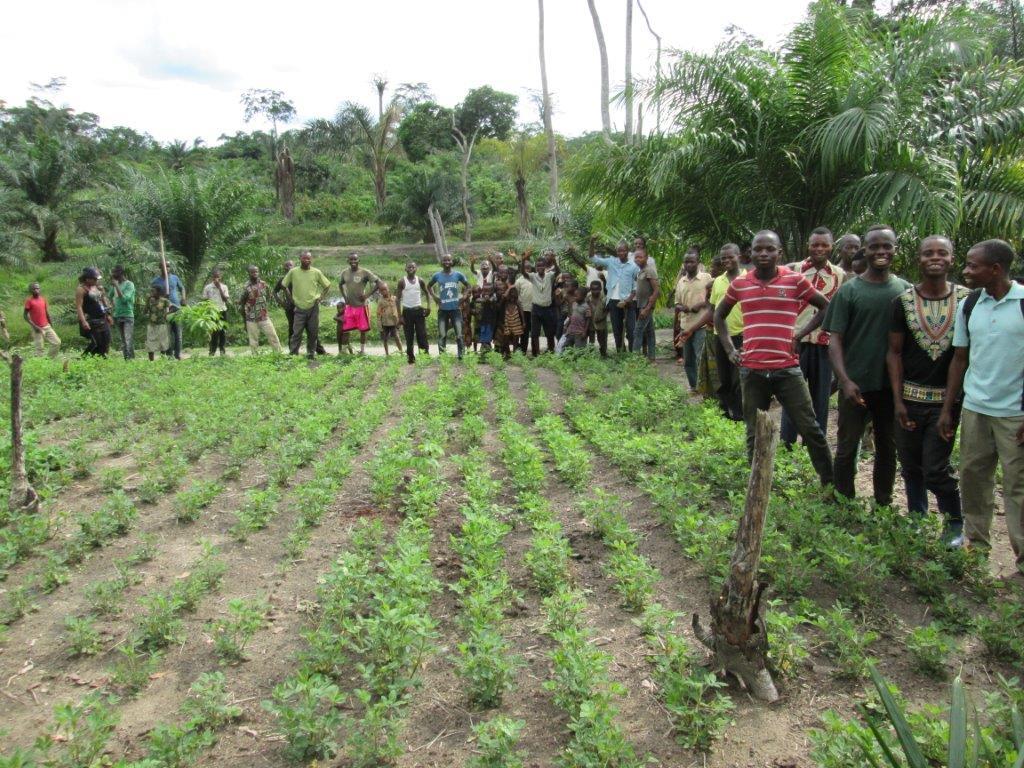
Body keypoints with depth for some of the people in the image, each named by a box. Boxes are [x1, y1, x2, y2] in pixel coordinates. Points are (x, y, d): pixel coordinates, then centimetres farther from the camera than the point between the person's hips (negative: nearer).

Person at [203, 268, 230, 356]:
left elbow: (225, 299, -6)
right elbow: (205, 300, 5)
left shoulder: (224, 287, 5)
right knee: (213, 332, -1)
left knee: (223, 331, 2)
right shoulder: (207, 287, 3)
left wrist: (219, 288, -10)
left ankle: (222, 349, 11)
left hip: (222, 311, 1)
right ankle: (212, 350, 4)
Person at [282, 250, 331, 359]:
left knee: (313, 333, 6)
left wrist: (321, 297, 3)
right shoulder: (293, 272, -1)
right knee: (296, 333, -5)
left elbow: (327, 285, 11)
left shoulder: (316, 272, 0)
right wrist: (291, 296, 7)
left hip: (314, 307, 1)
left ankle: (311, 354, 18)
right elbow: (284, 285, 12)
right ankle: (292, 354, -1)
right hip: (299, 308, -1)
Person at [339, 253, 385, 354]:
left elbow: (379, 283, -12)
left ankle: (362, 350, 18)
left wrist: (367, 295, -15)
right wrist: (344, 297, 10)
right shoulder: (345, 273, 4)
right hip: (349, 306, 3)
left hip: (361, 306, -3)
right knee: (345, 329, 1)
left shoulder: (365, 273, -10)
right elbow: (340, 284, 23)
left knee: (362, 330, 5)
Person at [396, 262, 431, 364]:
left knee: (422, 334, -4)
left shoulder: (420, 280, 3)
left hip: (419, 310, 1)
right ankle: (410, 358, 8)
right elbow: (398, 298, -2)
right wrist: (400, 315, -7)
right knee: (409, 337, 2)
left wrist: (428, 306, 2)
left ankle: (426, 353, 3)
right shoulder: (402, 281, -2)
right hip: (407, 311, -1)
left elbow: (427, 293, 17)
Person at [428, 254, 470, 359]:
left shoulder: (458, 274, 1)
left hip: (456, 308, 0)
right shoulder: (437, 275, 2)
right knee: (442, 335, 1)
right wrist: (434, 296, 4)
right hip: (443, 309, 0)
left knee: (459, 334, -2)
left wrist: (464, 296, 0)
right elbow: (429, 286, 18)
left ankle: (461, 355, 3)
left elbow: (468, 285, 13)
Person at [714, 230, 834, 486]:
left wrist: (801, 334, -3)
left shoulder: (795, 280, -3)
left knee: (809, 428, 1)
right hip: (752, 370, 2)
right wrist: (729, 349, 8)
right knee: (755, 433, 10)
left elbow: (826, 307, 9)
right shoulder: (739, 283, 3)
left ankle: (829, 482, 16)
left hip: (787, 368, -2)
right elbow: (719, 315, 19)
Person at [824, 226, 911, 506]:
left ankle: (883, 504, 28)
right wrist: (845, 380, -18)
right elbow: (835, 339, -7)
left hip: (892, 385, 3)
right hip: (856, 385, -2)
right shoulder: (849, 291, -4)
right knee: (847, 448, 6)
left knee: (888, 448, 13)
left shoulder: (905, 290, 4)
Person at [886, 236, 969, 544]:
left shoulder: (966, 299, -2)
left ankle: (955, 523, 19)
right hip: (909, 397, 2)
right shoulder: (903, 301, -1)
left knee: (935, 468, -4)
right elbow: (894, 353, 0)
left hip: (947, 398, -2)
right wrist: (898, 401, -5)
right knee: (911, 466, 11)